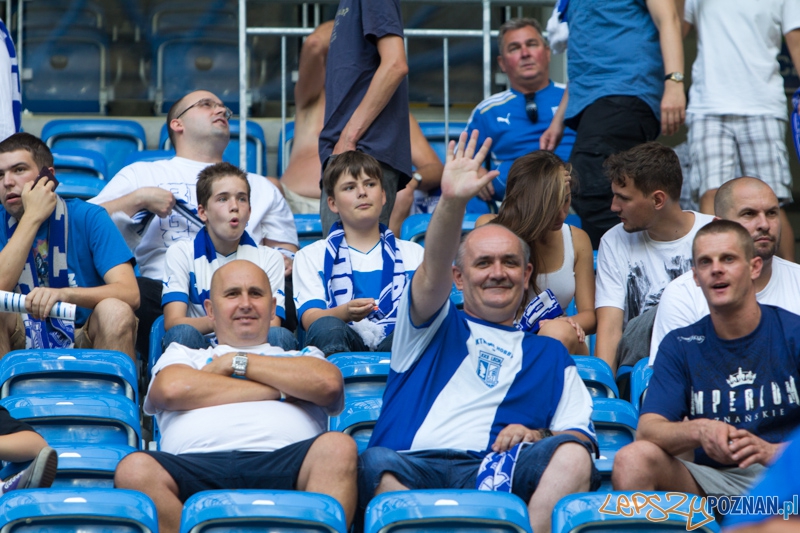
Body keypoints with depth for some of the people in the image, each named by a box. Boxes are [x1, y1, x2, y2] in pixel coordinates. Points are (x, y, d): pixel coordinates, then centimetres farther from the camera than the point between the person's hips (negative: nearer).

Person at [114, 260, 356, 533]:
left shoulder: (302, 357, 34)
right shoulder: (183, 355, 33)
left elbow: (328, 384, 9)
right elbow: (172, 389, 8)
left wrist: (236, 362, 14)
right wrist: (276, 389, 11)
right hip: (197, 464, 0)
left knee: (338, 448, -33)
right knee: (134, 469, -33)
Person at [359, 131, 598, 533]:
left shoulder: (548, 355, 30)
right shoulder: (434, 327, 26)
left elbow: (580, 435, 19)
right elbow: (432, 272, 4)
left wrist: (536, 438, -4)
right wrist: (452, 202, -14)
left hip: (494, 470, 1)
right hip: (414, 464, -1)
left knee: (571, 457, -30)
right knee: (378, 464, -36)